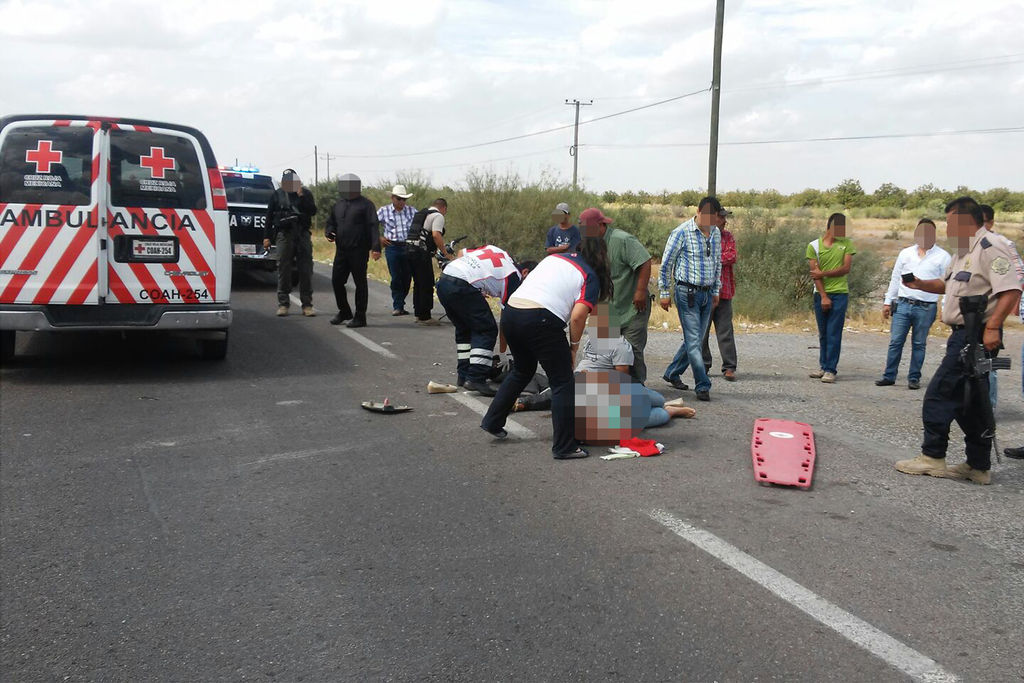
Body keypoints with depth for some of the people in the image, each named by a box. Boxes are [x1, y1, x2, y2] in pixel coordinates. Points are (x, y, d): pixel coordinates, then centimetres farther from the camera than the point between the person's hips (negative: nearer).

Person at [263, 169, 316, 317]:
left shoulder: (306, 193, 10)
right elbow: (269, 217, 10)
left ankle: (307, 304, 4)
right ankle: (283, 304, 8)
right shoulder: (277, 195, 9)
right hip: (284, 234, 0)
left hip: (303, 234, 0)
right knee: (283, 269, 1)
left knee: (306, 270, 0)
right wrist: (267, 236, 4)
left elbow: (313, 211, -3)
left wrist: (302, 197, -14)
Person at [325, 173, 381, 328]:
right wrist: (329, 233, 2)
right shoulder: (338, 205, 17)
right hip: (341, 250, 6)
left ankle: (360, 317, 7)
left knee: (360, 283, 0)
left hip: (359, 251, -6)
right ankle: (344, 311, 26)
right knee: (336, 280, 7)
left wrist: (375, 247, -22)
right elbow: (330, 223, 26)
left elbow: (373, 227, -11)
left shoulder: (366, 205, -3)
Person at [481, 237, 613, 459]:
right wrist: (574, 347, 7)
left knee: (522, 370, 30)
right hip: (540, 320, -7)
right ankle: (565, 447, 6)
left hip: (510, 313, 7)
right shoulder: (590, 278, 5)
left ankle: (492, 422, 35)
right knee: (563, 383, 5)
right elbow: (577, 317, -7)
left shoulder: (555, 257, 24)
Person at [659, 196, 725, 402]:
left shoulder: (716, 233, 8)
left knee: (696, 339, 11)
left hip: (707, 294, 7)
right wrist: (665, 292, -3)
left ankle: (672, 373, 27)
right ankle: (703, 386, -6)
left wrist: (716, 291, 19)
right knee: (693, 341, -8)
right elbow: (666, 263, -5)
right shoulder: (681, 233, -11)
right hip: (687, 292, -7)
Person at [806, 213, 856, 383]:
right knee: (823, 333, 10)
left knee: (834, 334, -6)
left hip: (840, 294, -1)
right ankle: (823, 366, 20)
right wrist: (823, 296, -10)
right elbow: (815, 273, -4)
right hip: (821, 294, 1)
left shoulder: (846, 244, 4)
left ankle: (831, 369, -3)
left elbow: (846, 268, -4)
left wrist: (824, 273, -10)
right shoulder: (814, 246, 2)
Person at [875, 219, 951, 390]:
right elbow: (895, 279, 15)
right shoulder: (906, 253, 10)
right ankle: (889, 376, 9)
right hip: (903, 304, 3)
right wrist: (888, 301, 11)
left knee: (919, 344, 6)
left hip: (926, 308, -2)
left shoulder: (943, 257, 1)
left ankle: (914, 378, 14)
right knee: (895, 342, 2)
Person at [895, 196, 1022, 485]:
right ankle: (979, 467, 19)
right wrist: (920, 284, 12)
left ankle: (932, 457, 2)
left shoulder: (990, 247, -14)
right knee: (969, 402, 12)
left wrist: (992, 327, -29)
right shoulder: (965, 251, 18)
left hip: (975, 335, -10)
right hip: (964, 334, 10)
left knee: (939, 393, -7)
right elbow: (947, 284, 30)